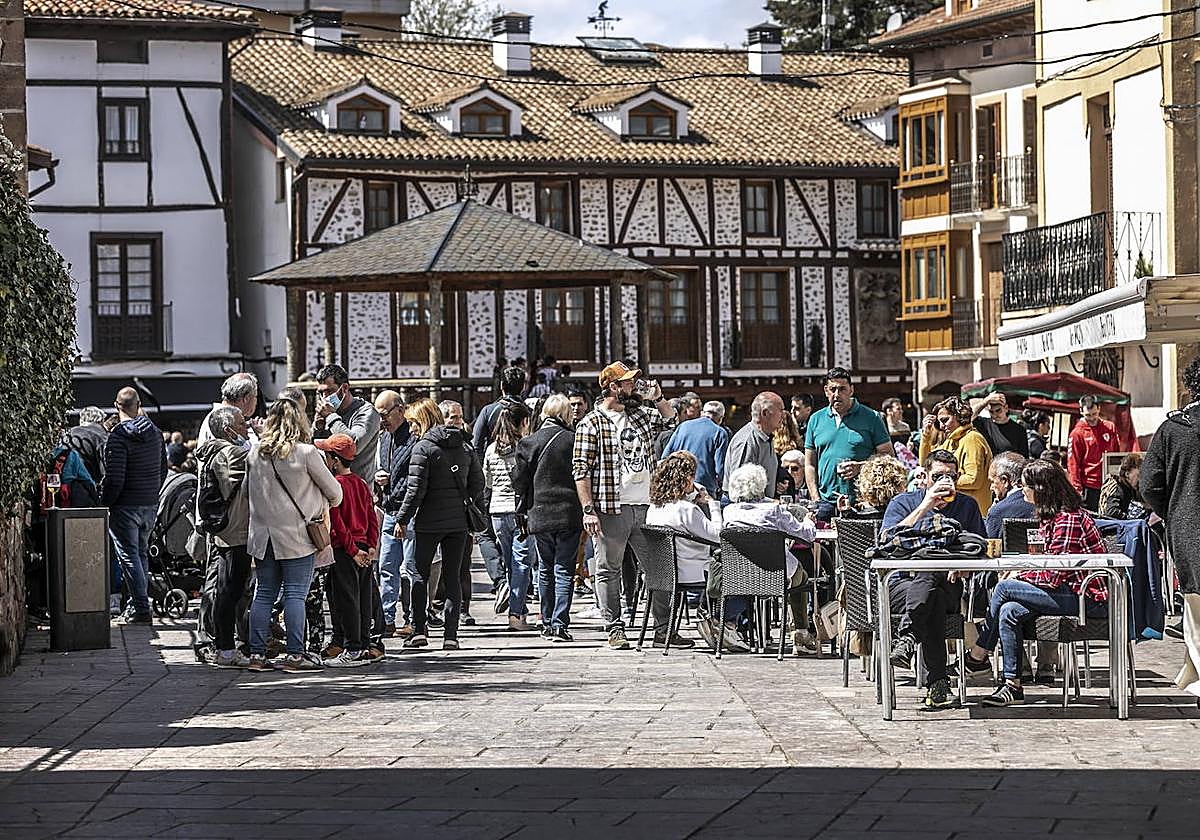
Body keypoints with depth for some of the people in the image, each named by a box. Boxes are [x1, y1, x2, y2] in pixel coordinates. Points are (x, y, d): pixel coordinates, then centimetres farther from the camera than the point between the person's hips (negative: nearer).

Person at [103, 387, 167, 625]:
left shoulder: (118, 435, -16)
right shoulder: (155, 432, 6)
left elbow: (114, 478, -20)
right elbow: (163, 470, 14)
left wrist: (104, 504, -8)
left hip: (125, 505, -7)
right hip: (150, 505, 7)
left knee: (129, 555, -3)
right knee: (141, 553, 17)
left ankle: (141, 608, -6)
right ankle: (139, 602, 23)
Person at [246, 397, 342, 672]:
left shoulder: (255, 453, 2)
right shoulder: (306, 453, -8)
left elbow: (251, 489, 12)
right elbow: (334, 491, 1)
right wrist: (326, 507, 21)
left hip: (263, 534, 4)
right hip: (296, 534, -4)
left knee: (264, 594, 9)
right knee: (295, 594, -1)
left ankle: (257, 654, 8)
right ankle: (295, 655, -2)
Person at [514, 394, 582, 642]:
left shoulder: (528, 443, 0)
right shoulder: (574, 441, -5)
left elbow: (520, 481, 4)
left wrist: (521, 513, 13)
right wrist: (586, 511, 8)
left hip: (539, 515, 2)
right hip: (569, 515, -2)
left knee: (545, 570, 14)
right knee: (564, 570, 1)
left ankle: (547, 623, 18)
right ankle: (560, 625, -6)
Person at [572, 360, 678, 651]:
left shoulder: (640, 415, 14)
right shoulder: (591, 424, -5)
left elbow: (670, 418, 32)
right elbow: (581, 469, -8)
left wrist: (657, 398, 12)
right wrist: (588, 510, -15)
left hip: (645, 507, 6)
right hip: (611, 509, -6)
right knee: (609, 570, 2)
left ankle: (663, 629, 13)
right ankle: (615, 629, 7)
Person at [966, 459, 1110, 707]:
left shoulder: (1067, 519, -18)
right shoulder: (1052, 515, 14)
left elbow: (1054, 575, -20)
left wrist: (1019, 576, -7)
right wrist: (1020, 571, 2)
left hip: (1088, 597, -10)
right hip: (1071, 589, 10)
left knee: (1004, 589, -14)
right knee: (1009, 612, -8)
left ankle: (979, 654, 3)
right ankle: (1013, 686, -7)